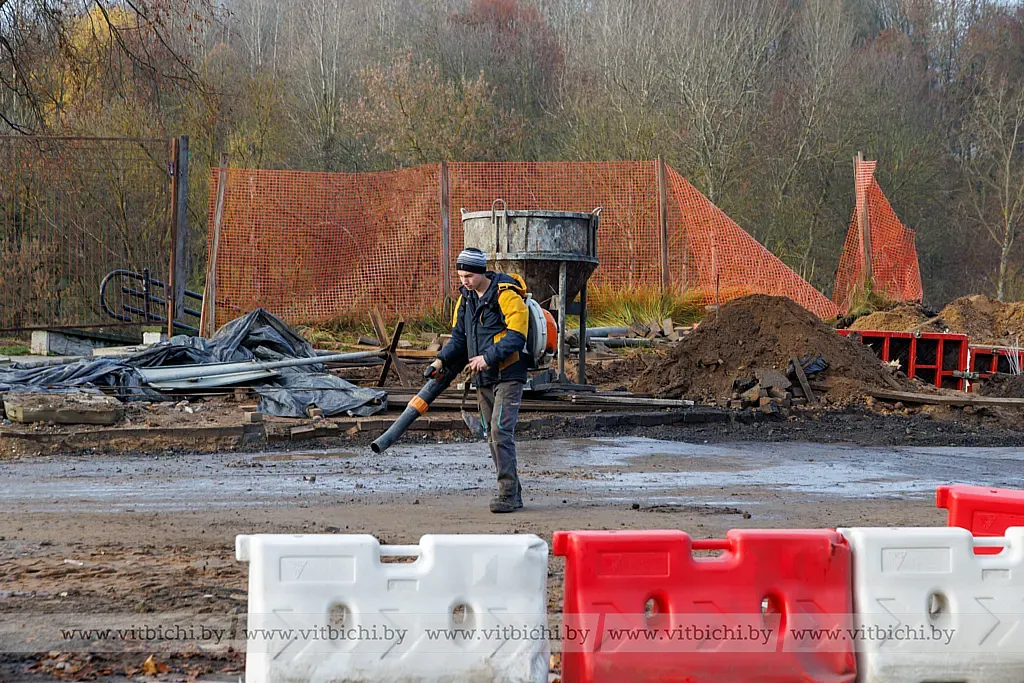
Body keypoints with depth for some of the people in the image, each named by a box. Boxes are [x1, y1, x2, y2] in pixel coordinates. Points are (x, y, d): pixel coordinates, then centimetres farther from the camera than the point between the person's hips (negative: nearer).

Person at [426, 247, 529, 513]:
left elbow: (516, 336, -19)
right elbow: (459, 336, 15)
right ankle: (512, 493, 15)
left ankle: (507, 495, -17)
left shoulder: (506, 294, -14)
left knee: (501, 431, -17)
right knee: (492, 435, 9)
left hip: (508, 375, -8)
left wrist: (489, 357, -24)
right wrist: (441, 361, 0)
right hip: (483, 379, 8)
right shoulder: (465, 298, 10)